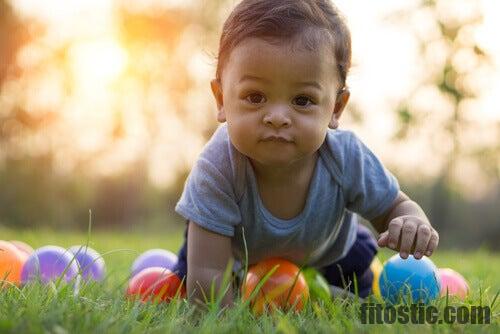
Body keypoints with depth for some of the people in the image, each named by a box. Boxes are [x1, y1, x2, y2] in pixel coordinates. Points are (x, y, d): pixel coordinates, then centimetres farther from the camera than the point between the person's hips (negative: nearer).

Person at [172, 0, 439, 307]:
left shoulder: (347, 159, -38)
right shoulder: (218, 167, -46)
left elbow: (394, 207, -18)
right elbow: (207, 277, -43)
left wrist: (412, 222, -41)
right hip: (237, 252, -1)